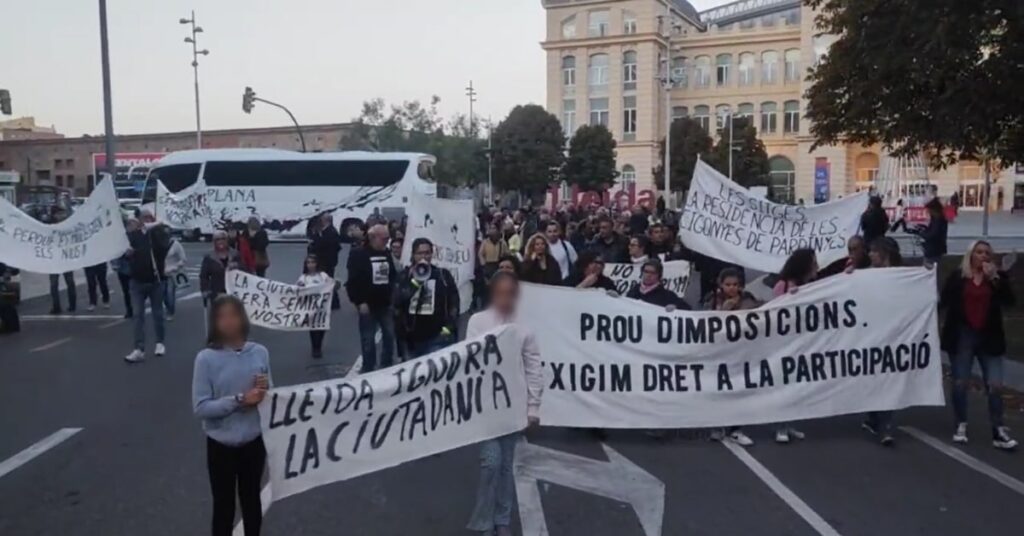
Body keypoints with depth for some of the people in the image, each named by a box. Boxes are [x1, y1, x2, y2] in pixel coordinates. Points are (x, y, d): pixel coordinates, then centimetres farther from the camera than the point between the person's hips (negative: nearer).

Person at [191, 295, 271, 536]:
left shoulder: (260, 353, -6)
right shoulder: (206, 358, -15)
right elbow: (200, 408, -17)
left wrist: (264, 391, -18)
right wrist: (239, 400, -24)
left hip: (253, 442, 3)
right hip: (221, 445, -2)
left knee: (252, 501, 20)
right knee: (224, 506, 12)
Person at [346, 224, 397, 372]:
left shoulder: (387, 254, 8)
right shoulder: (358, 254, -11)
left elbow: (393, 276, 17)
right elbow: (353, 281, -14)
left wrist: (393, 297, 8)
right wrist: (359, 302, -17)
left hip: (386, 304, 6)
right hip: (368, 305, -5)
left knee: (389, 336, 11)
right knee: (368, 340, 3)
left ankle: (387, 369, 25)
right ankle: (368, 371, 15)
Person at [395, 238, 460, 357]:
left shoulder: (443, 275, 1)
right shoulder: (406, 276, 6)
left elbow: (454, 303, 0)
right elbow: (397, 301, -7)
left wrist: (448, 327, -10)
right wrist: (415, 282, -16)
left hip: (438, 337, -3)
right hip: (414, 337, 3)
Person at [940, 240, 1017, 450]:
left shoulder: (997, 276, 5)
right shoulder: (957, 276, 2)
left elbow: (1010, 301, -8)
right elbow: (944, 300, -3)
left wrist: (995, 278, -15)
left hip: (989, 337, 1)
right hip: (961, 336, -1)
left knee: (995, 385, -3)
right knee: (960, 383, 6)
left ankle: (999, 432, 2)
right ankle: (961, 426, 18)